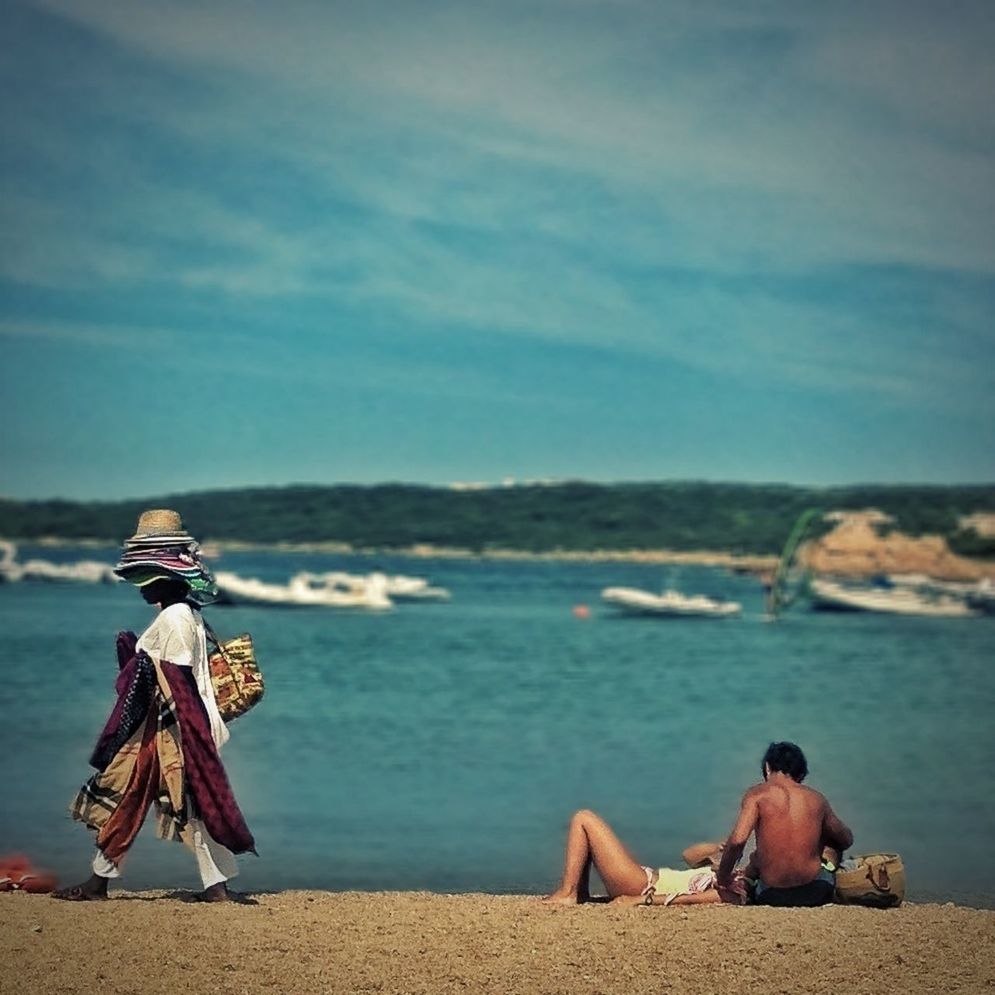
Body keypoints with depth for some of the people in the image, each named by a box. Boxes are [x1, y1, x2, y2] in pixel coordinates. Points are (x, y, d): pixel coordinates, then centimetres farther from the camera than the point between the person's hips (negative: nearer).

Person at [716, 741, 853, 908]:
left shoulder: (757, 794, -7)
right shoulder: (816, 798, 4)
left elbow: (737, 840, -22)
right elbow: (846, 840, 19)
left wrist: (723, 875, -5)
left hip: (772, 897, 0)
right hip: (816, 894, 0)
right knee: (832, 844, 33)